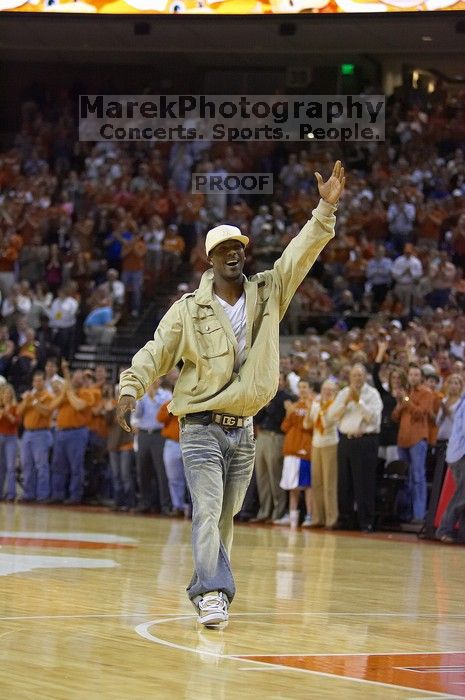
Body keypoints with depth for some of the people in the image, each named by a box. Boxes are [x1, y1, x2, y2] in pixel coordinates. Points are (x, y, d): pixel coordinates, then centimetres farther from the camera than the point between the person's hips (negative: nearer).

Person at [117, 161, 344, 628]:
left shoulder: (267, 294, 5)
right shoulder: (189, 310, -3)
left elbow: (301, 254, 0)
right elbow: (156, 353, -4)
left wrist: (326, 209, -10)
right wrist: (131, 388, -20)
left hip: (244, 430, 4)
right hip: (202, 427, -4)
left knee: (225, 518, 10)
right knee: (208, 510, -16)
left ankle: (204, 589, 21)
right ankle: (213, 594, -23)